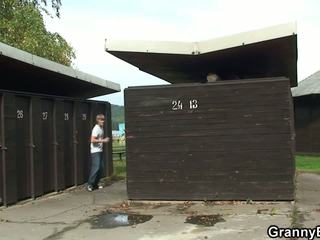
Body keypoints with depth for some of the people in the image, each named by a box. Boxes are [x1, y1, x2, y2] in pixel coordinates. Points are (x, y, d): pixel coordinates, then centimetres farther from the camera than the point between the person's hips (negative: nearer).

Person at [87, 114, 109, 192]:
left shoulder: (101, 128, 13)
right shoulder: (96, 128, -15)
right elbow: (93, 140, -23)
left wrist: (105, 140, 11)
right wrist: (103, 141, -22)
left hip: (100, 150, 9)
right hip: (95, 151, -9)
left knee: (101, 167, 9)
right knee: (96, 168, -12)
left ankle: (95, 184, 17)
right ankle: (89, 184, -3)